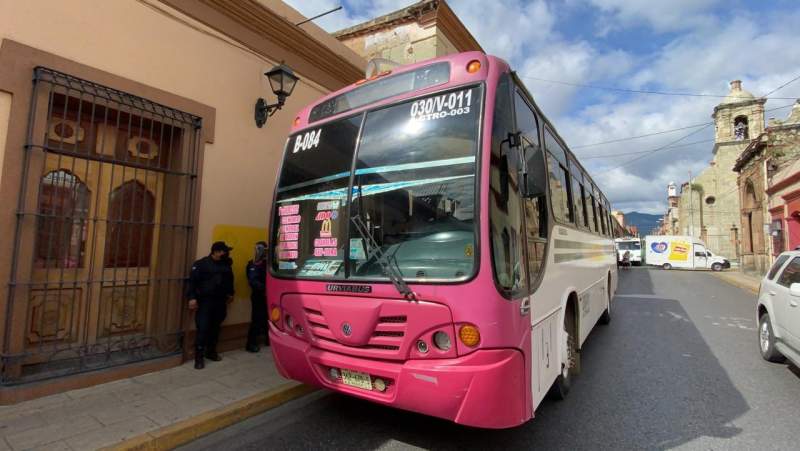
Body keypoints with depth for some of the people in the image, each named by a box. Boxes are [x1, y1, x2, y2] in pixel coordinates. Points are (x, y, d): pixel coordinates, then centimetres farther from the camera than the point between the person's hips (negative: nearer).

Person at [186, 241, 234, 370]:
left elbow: (230, 280, 21)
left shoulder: (226, 264, 8)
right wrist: (192, 298, -18)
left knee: (215, 328, 13)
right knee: (203, 329, -7)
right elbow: (192, 281, -12)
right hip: (205, 301, -5)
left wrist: (230, 293, 22)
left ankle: (211, 352, 27)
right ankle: (199, 357, 2)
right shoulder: (201, 264, -9)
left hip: (220, 301, 5)